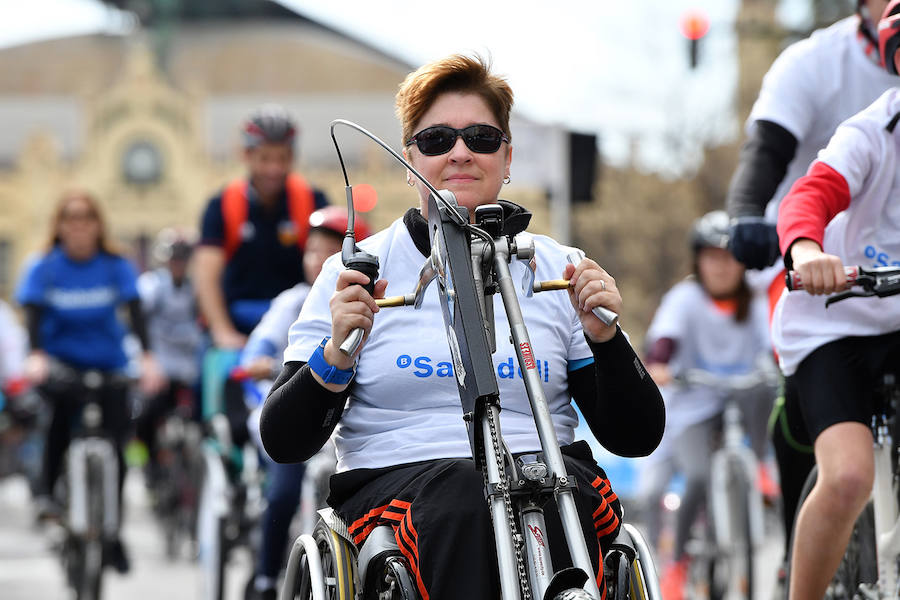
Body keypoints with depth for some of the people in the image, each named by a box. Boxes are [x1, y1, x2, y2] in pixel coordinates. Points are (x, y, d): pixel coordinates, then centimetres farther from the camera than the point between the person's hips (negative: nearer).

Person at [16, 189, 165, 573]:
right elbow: (34, 314, -17)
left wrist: (147, 357, -32)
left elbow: (135, 312, -15)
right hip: (61, 363, -1)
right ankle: (48, 491, -14)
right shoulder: (44, 268, -5)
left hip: (108, 366, 1)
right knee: (60, 412, -30)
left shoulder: (116, 267, -5)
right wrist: (35, 356, -37)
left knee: (115, 446, -4)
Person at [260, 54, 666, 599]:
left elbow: (637, 437, 12)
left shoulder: (558, 270, 15)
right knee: (468, 495, -36)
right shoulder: (357, 272, 10)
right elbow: (284, 442, 4)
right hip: (393, 481, -1)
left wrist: (606, 339, -5)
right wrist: (338, 356, -14)